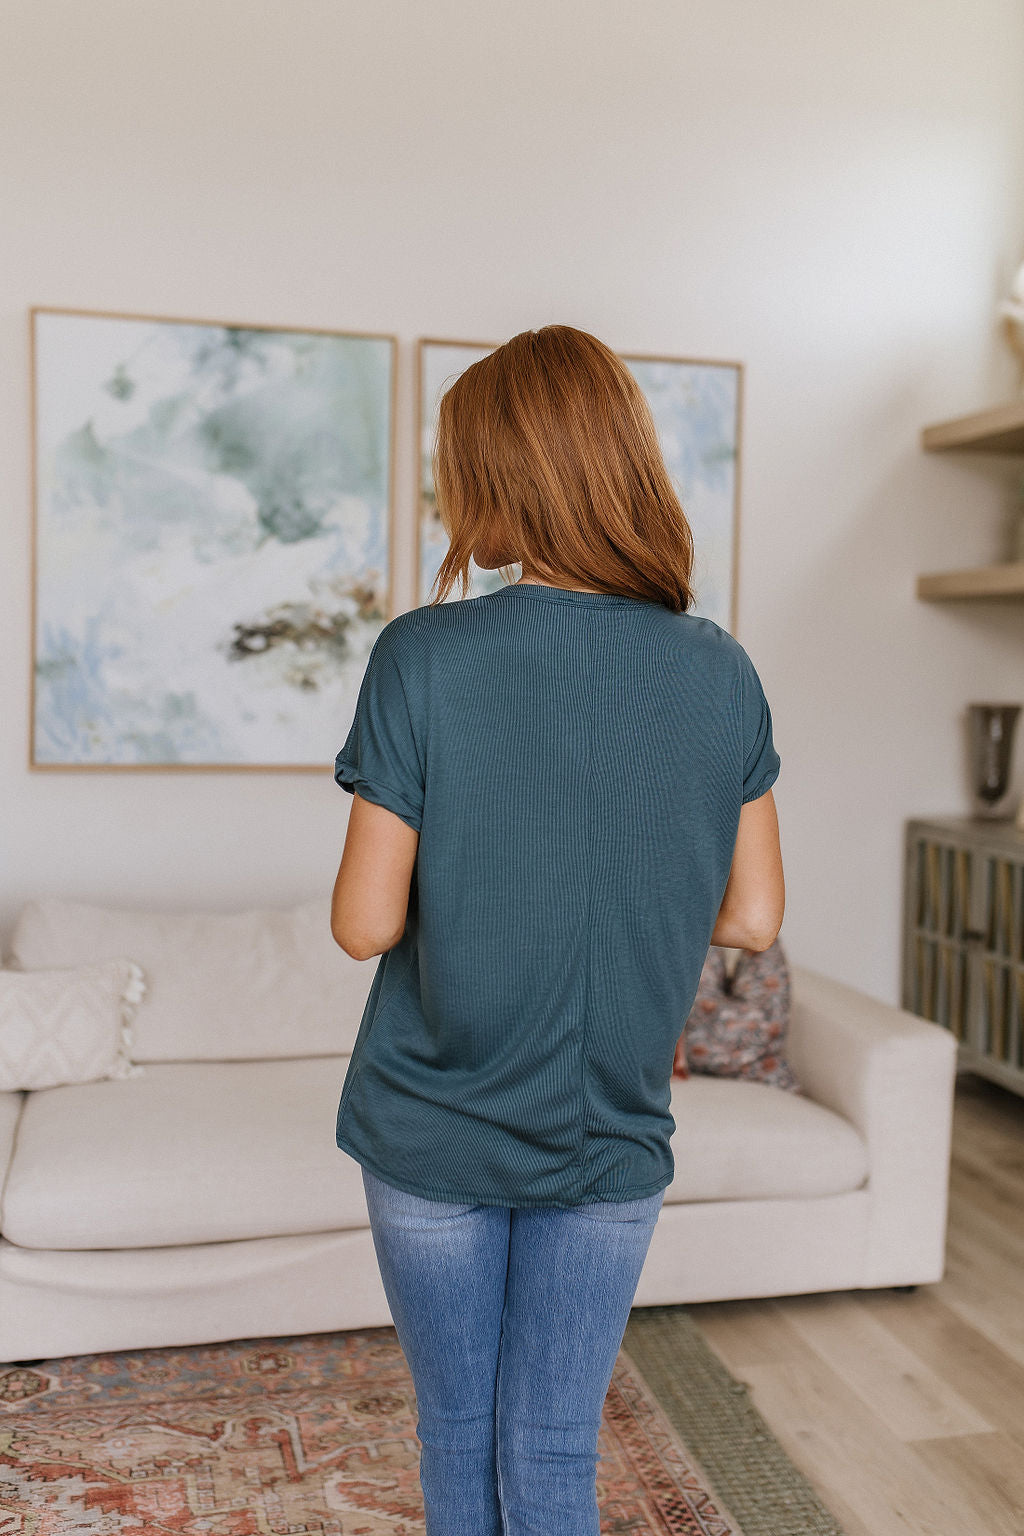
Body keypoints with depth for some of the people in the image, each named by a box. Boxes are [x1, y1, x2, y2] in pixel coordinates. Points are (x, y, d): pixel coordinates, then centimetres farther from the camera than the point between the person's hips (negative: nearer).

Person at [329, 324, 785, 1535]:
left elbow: (364, 924, -14)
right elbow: (751, 919, -2)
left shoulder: (421, 658, -17)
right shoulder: (723, 674, -8)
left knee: (459, 1437, 21)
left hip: (435, 1134, -2)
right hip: (612, 1141, 2)